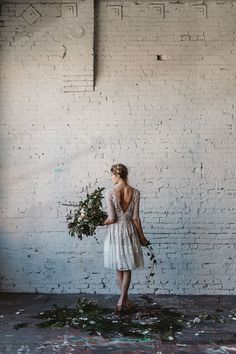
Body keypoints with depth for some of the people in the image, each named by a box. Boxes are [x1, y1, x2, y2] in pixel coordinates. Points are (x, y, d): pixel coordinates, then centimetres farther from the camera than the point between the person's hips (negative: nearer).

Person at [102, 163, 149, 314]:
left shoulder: (110, 193, -12)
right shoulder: (135, 192, -5)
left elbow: (112, 218, -14)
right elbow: (135, 218, -5)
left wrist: (101, 222, 7)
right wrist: (142, 236, 4)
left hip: (115, 232, -1)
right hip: (130, 231, 1)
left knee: (119, 268, 14)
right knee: (127, 269, 12)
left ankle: (125, 300, 22)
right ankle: (122, 301, 9)